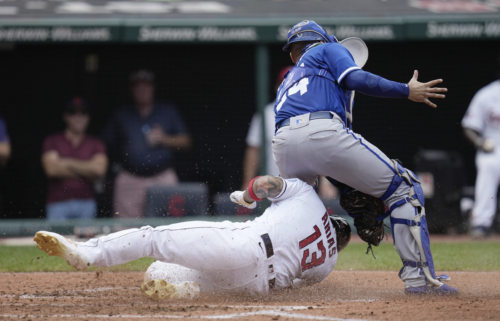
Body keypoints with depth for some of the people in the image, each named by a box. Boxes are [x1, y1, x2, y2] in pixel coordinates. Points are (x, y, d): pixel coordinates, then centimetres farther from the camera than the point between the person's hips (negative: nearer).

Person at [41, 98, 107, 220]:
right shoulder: (52, 141, 8)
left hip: (86, 202, 1)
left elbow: (99, 169, -6)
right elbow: (51, 169, -6)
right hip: (58, 203, -1)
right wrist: (85, 172, -3)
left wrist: (68, 162, -4)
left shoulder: (96, 144, 12)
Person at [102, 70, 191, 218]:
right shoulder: (121, 116, 13)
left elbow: (186, 141, 9)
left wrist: (164, 139, -6)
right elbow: (107, 145, 13)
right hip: (130, 182, 0)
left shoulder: (168, 112, 13)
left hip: (163, 178, 0)